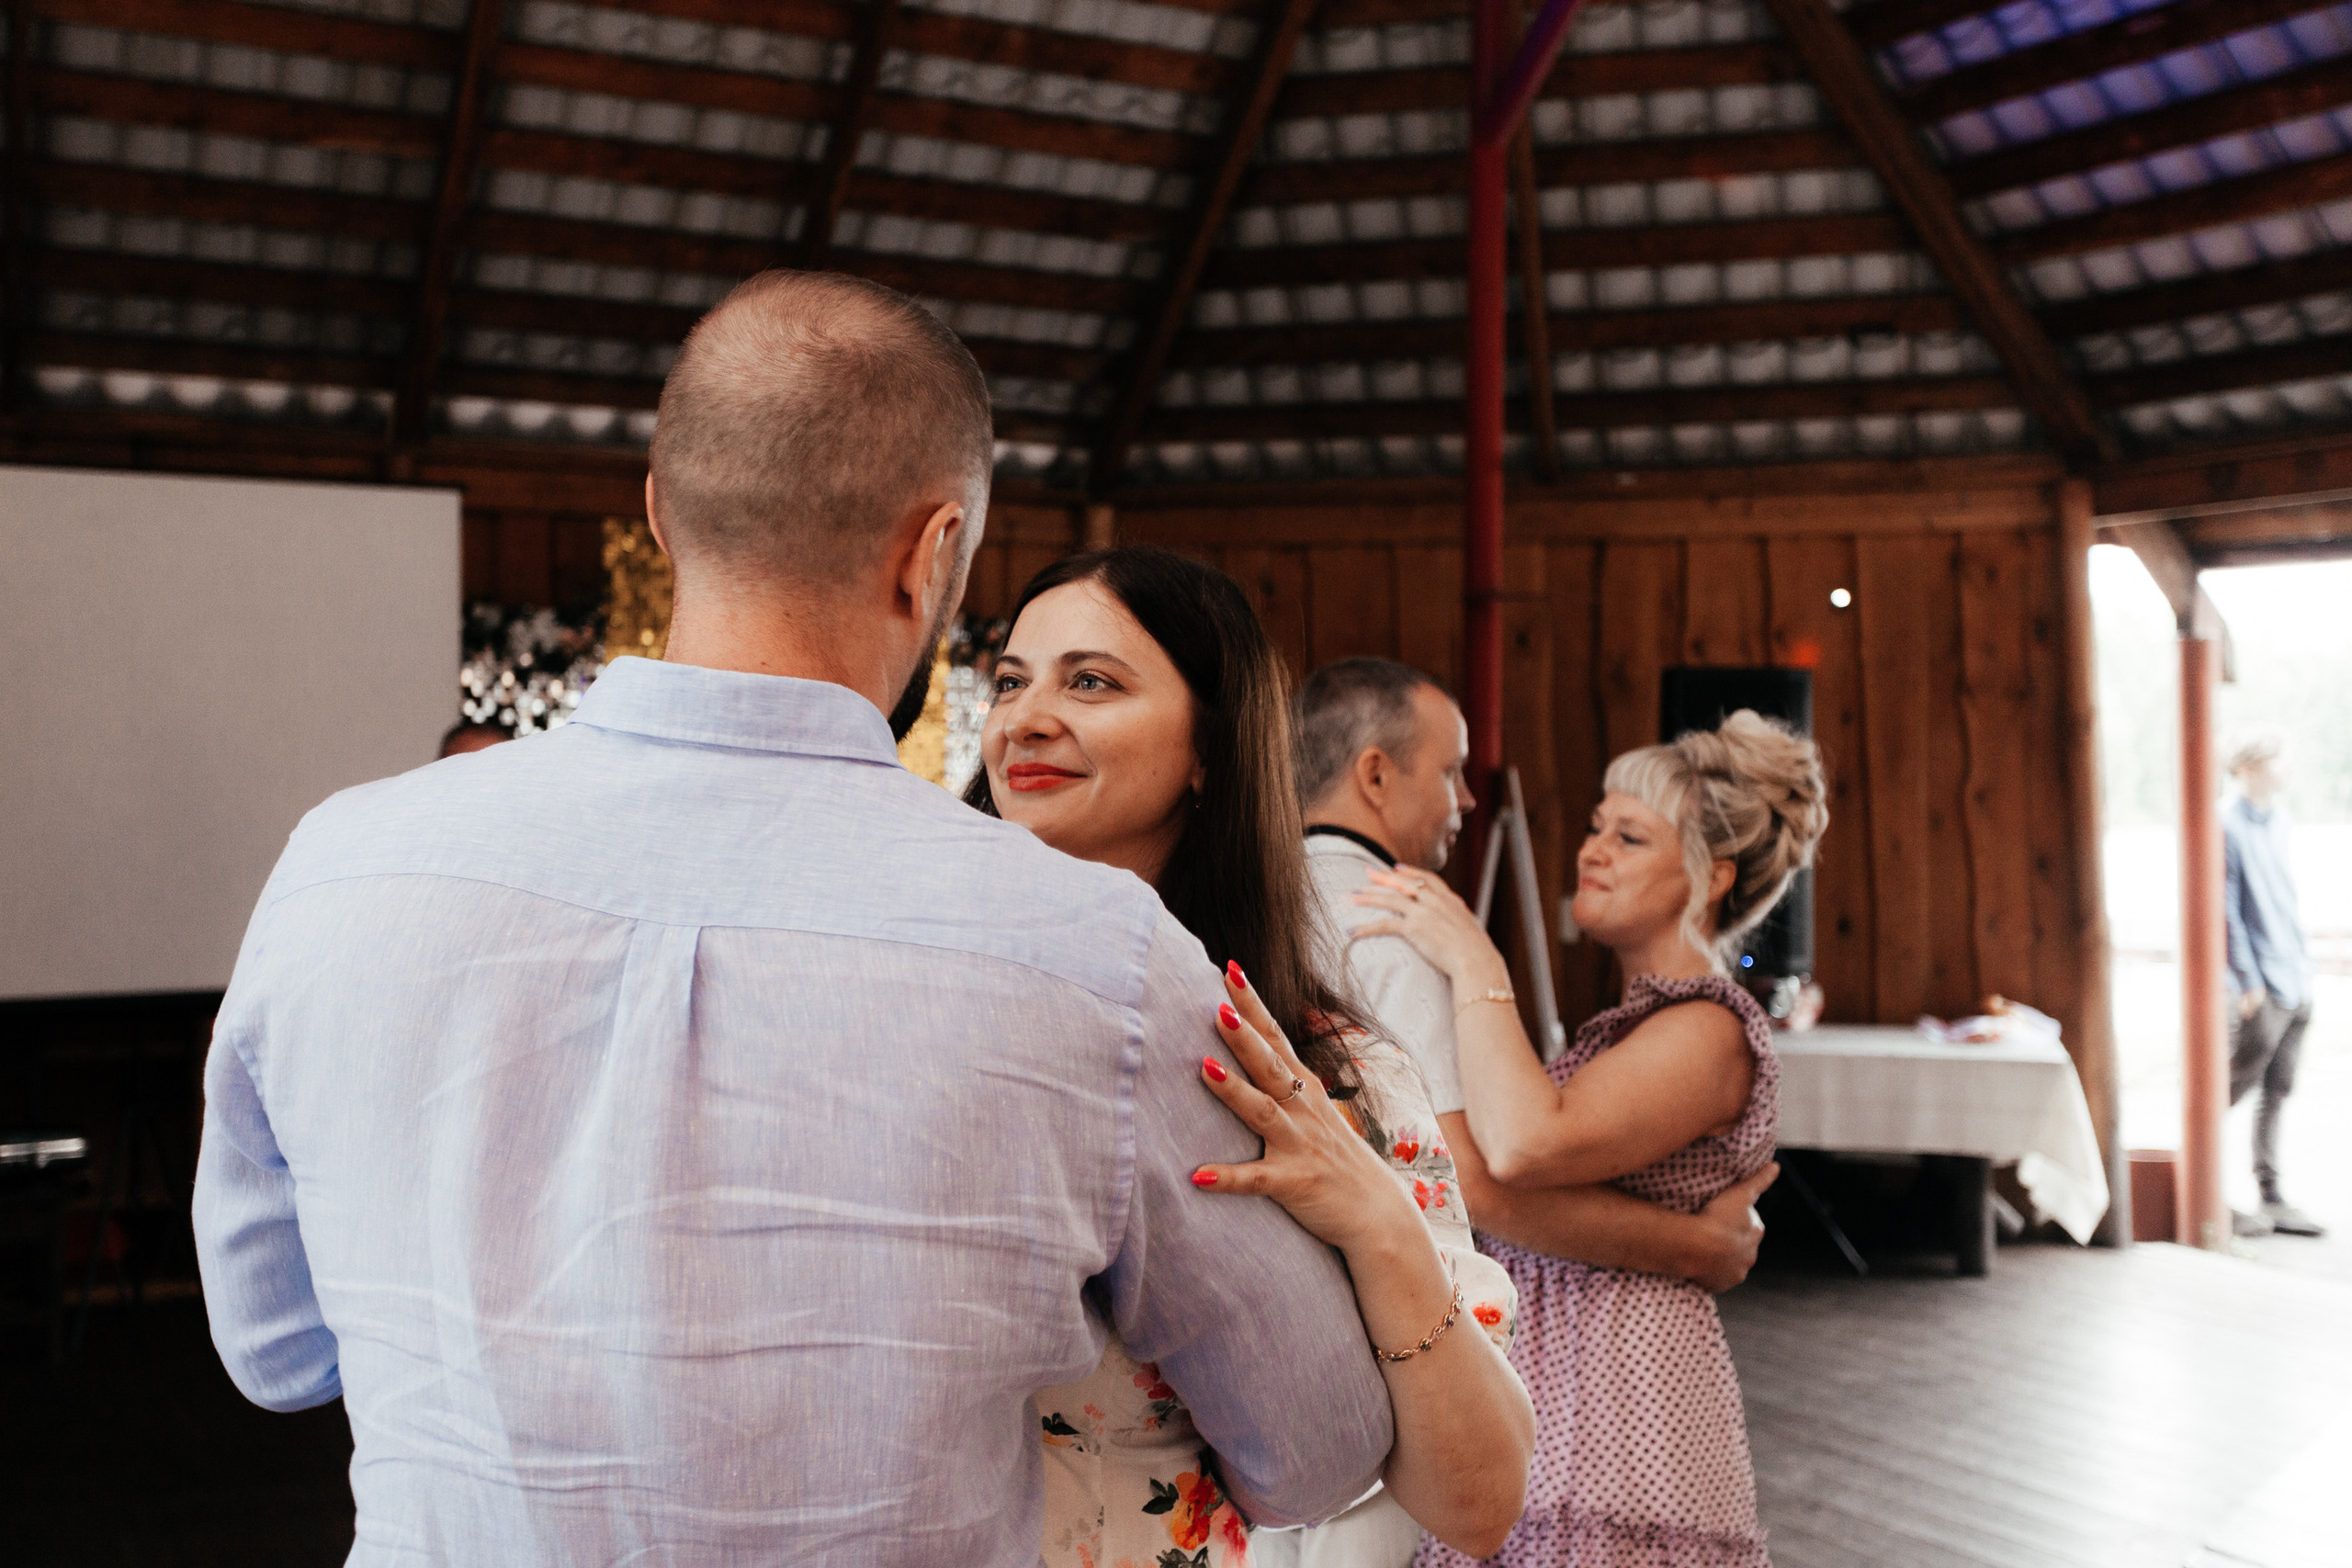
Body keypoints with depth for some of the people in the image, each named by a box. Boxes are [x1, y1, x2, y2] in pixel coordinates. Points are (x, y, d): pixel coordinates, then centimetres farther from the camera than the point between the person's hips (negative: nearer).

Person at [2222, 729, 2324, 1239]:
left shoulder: (2276, 816, 13)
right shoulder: (2227, 824, -13)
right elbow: (2225, 909, -15)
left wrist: (2303, 959, 17)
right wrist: (2249, 981, -15)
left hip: (2296, 983, 8)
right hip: (2262, 988, -8)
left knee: (2277, 1094, 11)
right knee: (2230, 1090, -2)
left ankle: (2272, 1201, 18)